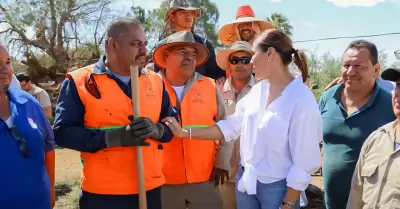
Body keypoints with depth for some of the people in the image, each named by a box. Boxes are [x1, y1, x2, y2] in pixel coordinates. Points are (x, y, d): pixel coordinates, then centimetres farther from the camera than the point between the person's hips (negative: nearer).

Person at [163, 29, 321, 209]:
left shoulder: (302, 100, -18)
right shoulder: (257, 90, 3)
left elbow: (304, 162, -16)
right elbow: (232, 125, 6)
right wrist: (185, 133, 0)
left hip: (277, 187, -6)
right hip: (246, 180, 7)